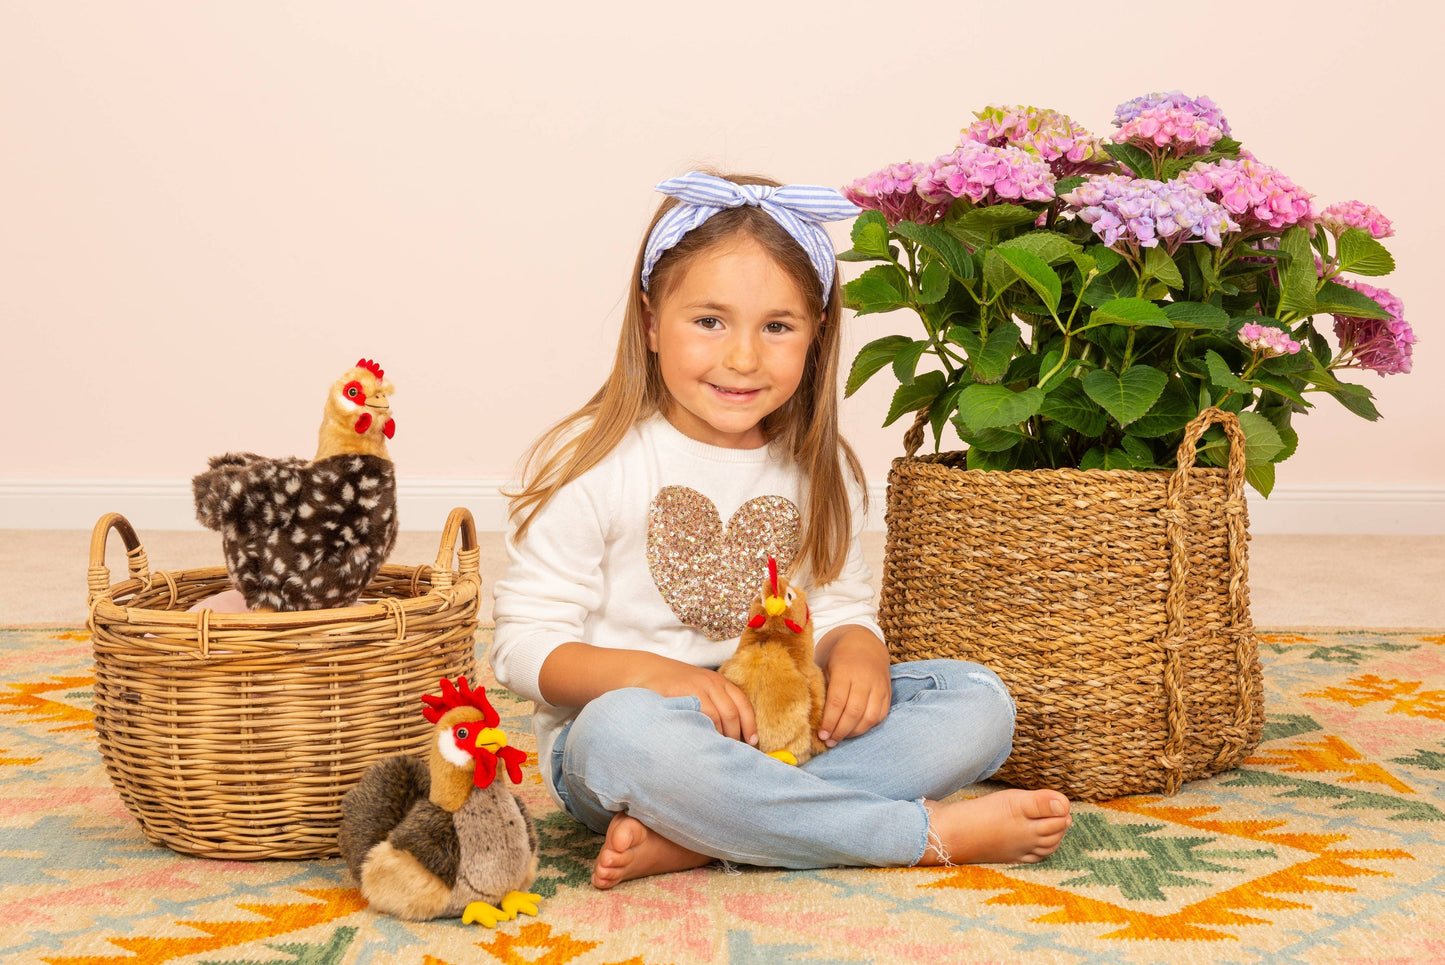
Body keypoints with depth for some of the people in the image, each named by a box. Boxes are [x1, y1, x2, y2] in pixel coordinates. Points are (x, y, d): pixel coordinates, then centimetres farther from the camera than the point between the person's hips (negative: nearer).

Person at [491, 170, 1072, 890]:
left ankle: (686, 838, -29)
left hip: (787, 735, 5)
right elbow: (525, 647, -9)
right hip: (608, 746, -5)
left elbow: (839, 605, 12)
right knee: (626, 730, -41)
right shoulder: (590, 462, -8)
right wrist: (650, 673, -27)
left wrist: (857, 646, -13)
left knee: (978, 701, -14)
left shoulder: (818, 468, 6)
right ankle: (934, 833, -28)